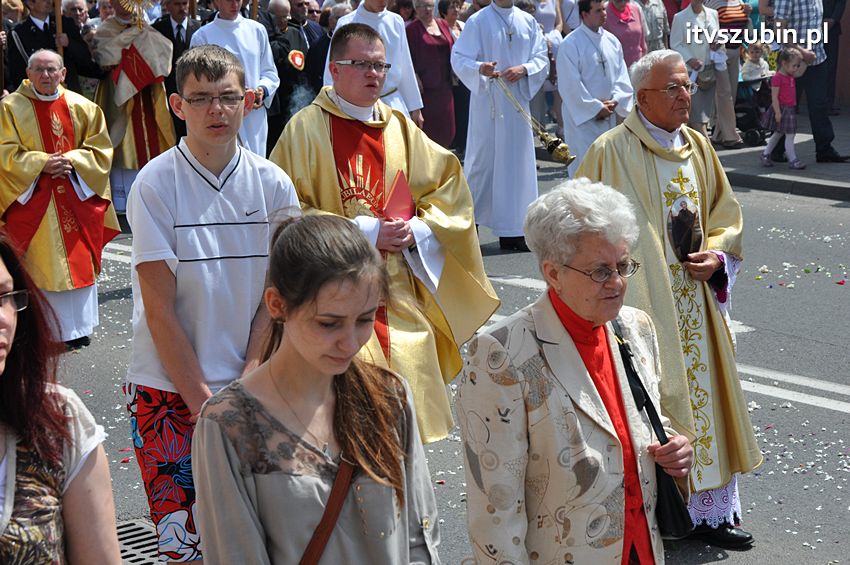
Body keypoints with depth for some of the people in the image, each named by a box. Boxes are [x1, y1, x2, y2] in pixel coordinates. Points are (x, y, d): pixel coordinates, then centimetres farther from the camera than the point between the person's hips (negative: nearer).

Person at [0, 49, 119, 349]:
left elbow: (100, 148, 3)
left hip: (78, 196, 3)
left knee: (80, 261, 6)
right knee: (41, 264, -3)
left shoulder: (82, 107, 4)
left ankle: (78, 328, 18)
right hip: (32, 199, -2)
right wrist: (42, 163, -18)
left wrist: (71, 161, -13)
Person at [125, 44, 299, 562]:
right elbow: (160, 309, -10)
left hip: (251, 389, 2)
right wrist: (202, 402, -11)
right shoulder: (155, 185, -9)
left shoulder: (273, 185, -1)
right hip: (169, 390, -2)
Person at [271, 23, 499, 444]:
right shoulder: (306, 128, -4)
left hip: (399, 287, 5)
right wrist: (363, 231, -16)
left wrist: (418, 230, -6)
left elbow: (449, 188, 14)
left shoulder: (401, 128, 10)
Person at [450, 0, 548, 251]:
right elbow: (459, 58, -6)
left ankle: (513, 230, 8)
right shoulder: (478, 21, -2)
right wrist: (480, 68, -26)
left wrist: (524, 69, -12)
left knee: (518, 161, 3)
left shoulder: (528, 22, 9)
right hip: (487, 101, -4)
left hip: (518, 102, 4)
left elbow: (542, 58, 8)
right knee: (483, 158, 0)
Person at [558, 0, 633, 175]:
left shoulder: (612, 41, 8)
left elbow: (622, 75, 8)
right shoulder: (571, 44, -10)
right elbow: (571, 84, -14)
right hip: (582, 116, -6)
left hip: (611, 116, 6)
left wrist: (615, 101, -8)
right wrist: (596, 108, -13)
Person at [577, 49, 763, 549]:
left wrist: (716, 256, -6)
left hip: (695, 298, 5)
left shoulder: (698, 147, 8)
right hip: (639, 302, -5)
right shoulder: (612, 151, -9)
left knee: (702, 393, 9)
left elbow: (727, 217, 12)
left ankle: (712, 509, 20)